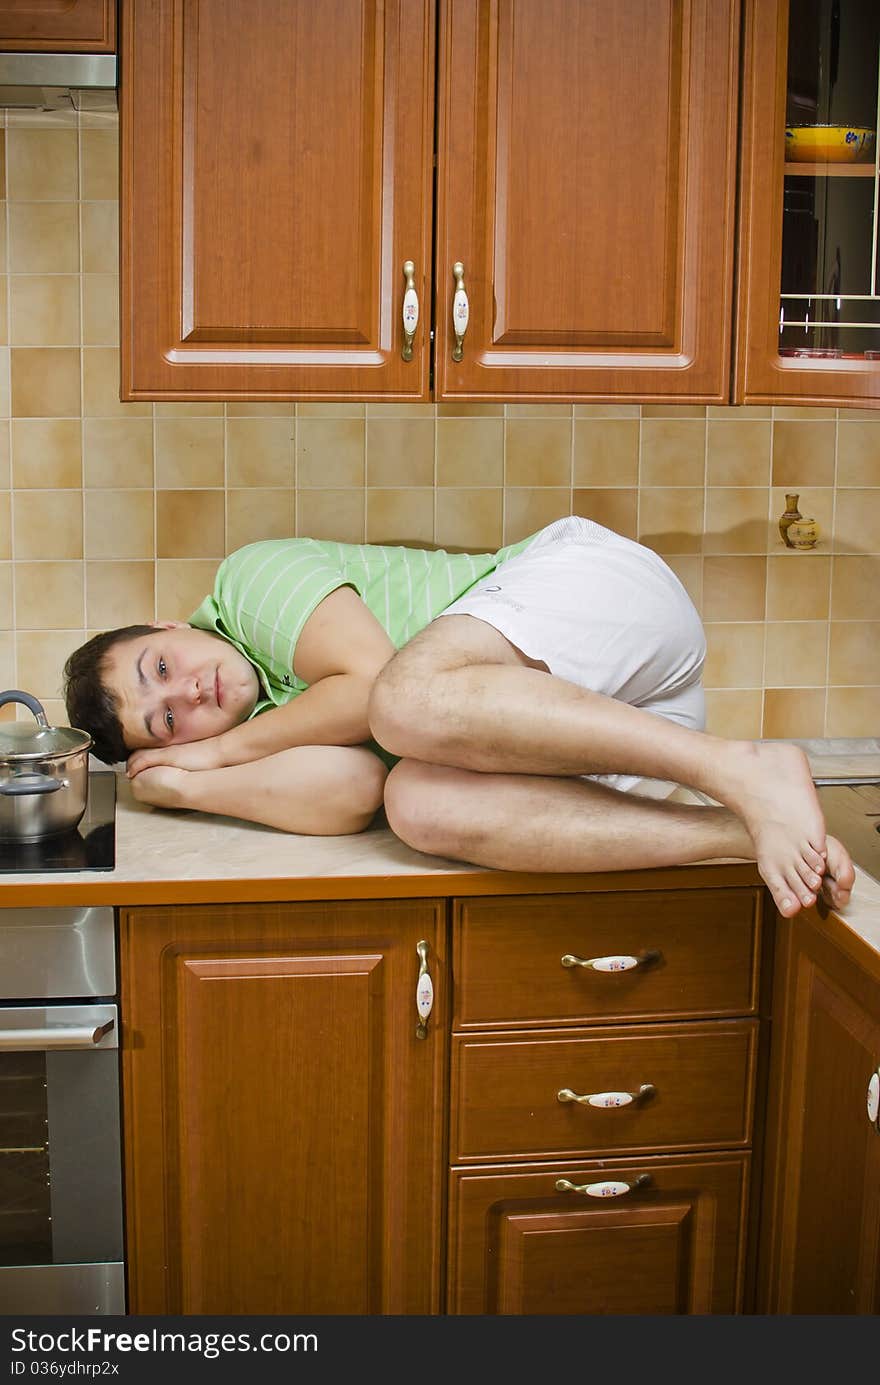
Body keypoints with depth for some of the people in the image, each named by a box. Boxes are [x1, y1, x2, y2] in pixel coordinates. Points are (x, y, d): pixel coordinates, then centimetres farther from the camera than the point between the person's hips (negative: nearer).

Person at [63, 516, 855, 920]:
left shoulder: (252, 580, -1)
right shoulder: (278, 726, 14)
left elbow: (373, 680, -16)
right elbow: (344, 797, -7)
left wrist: (222, 751, -3)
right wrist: (187, 786, -5)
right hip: (577, 707, 6)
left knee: (406, 699, -34)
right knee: (421, 804, -25)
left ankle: (745, 774, -30)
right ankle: (746, 835, -31)